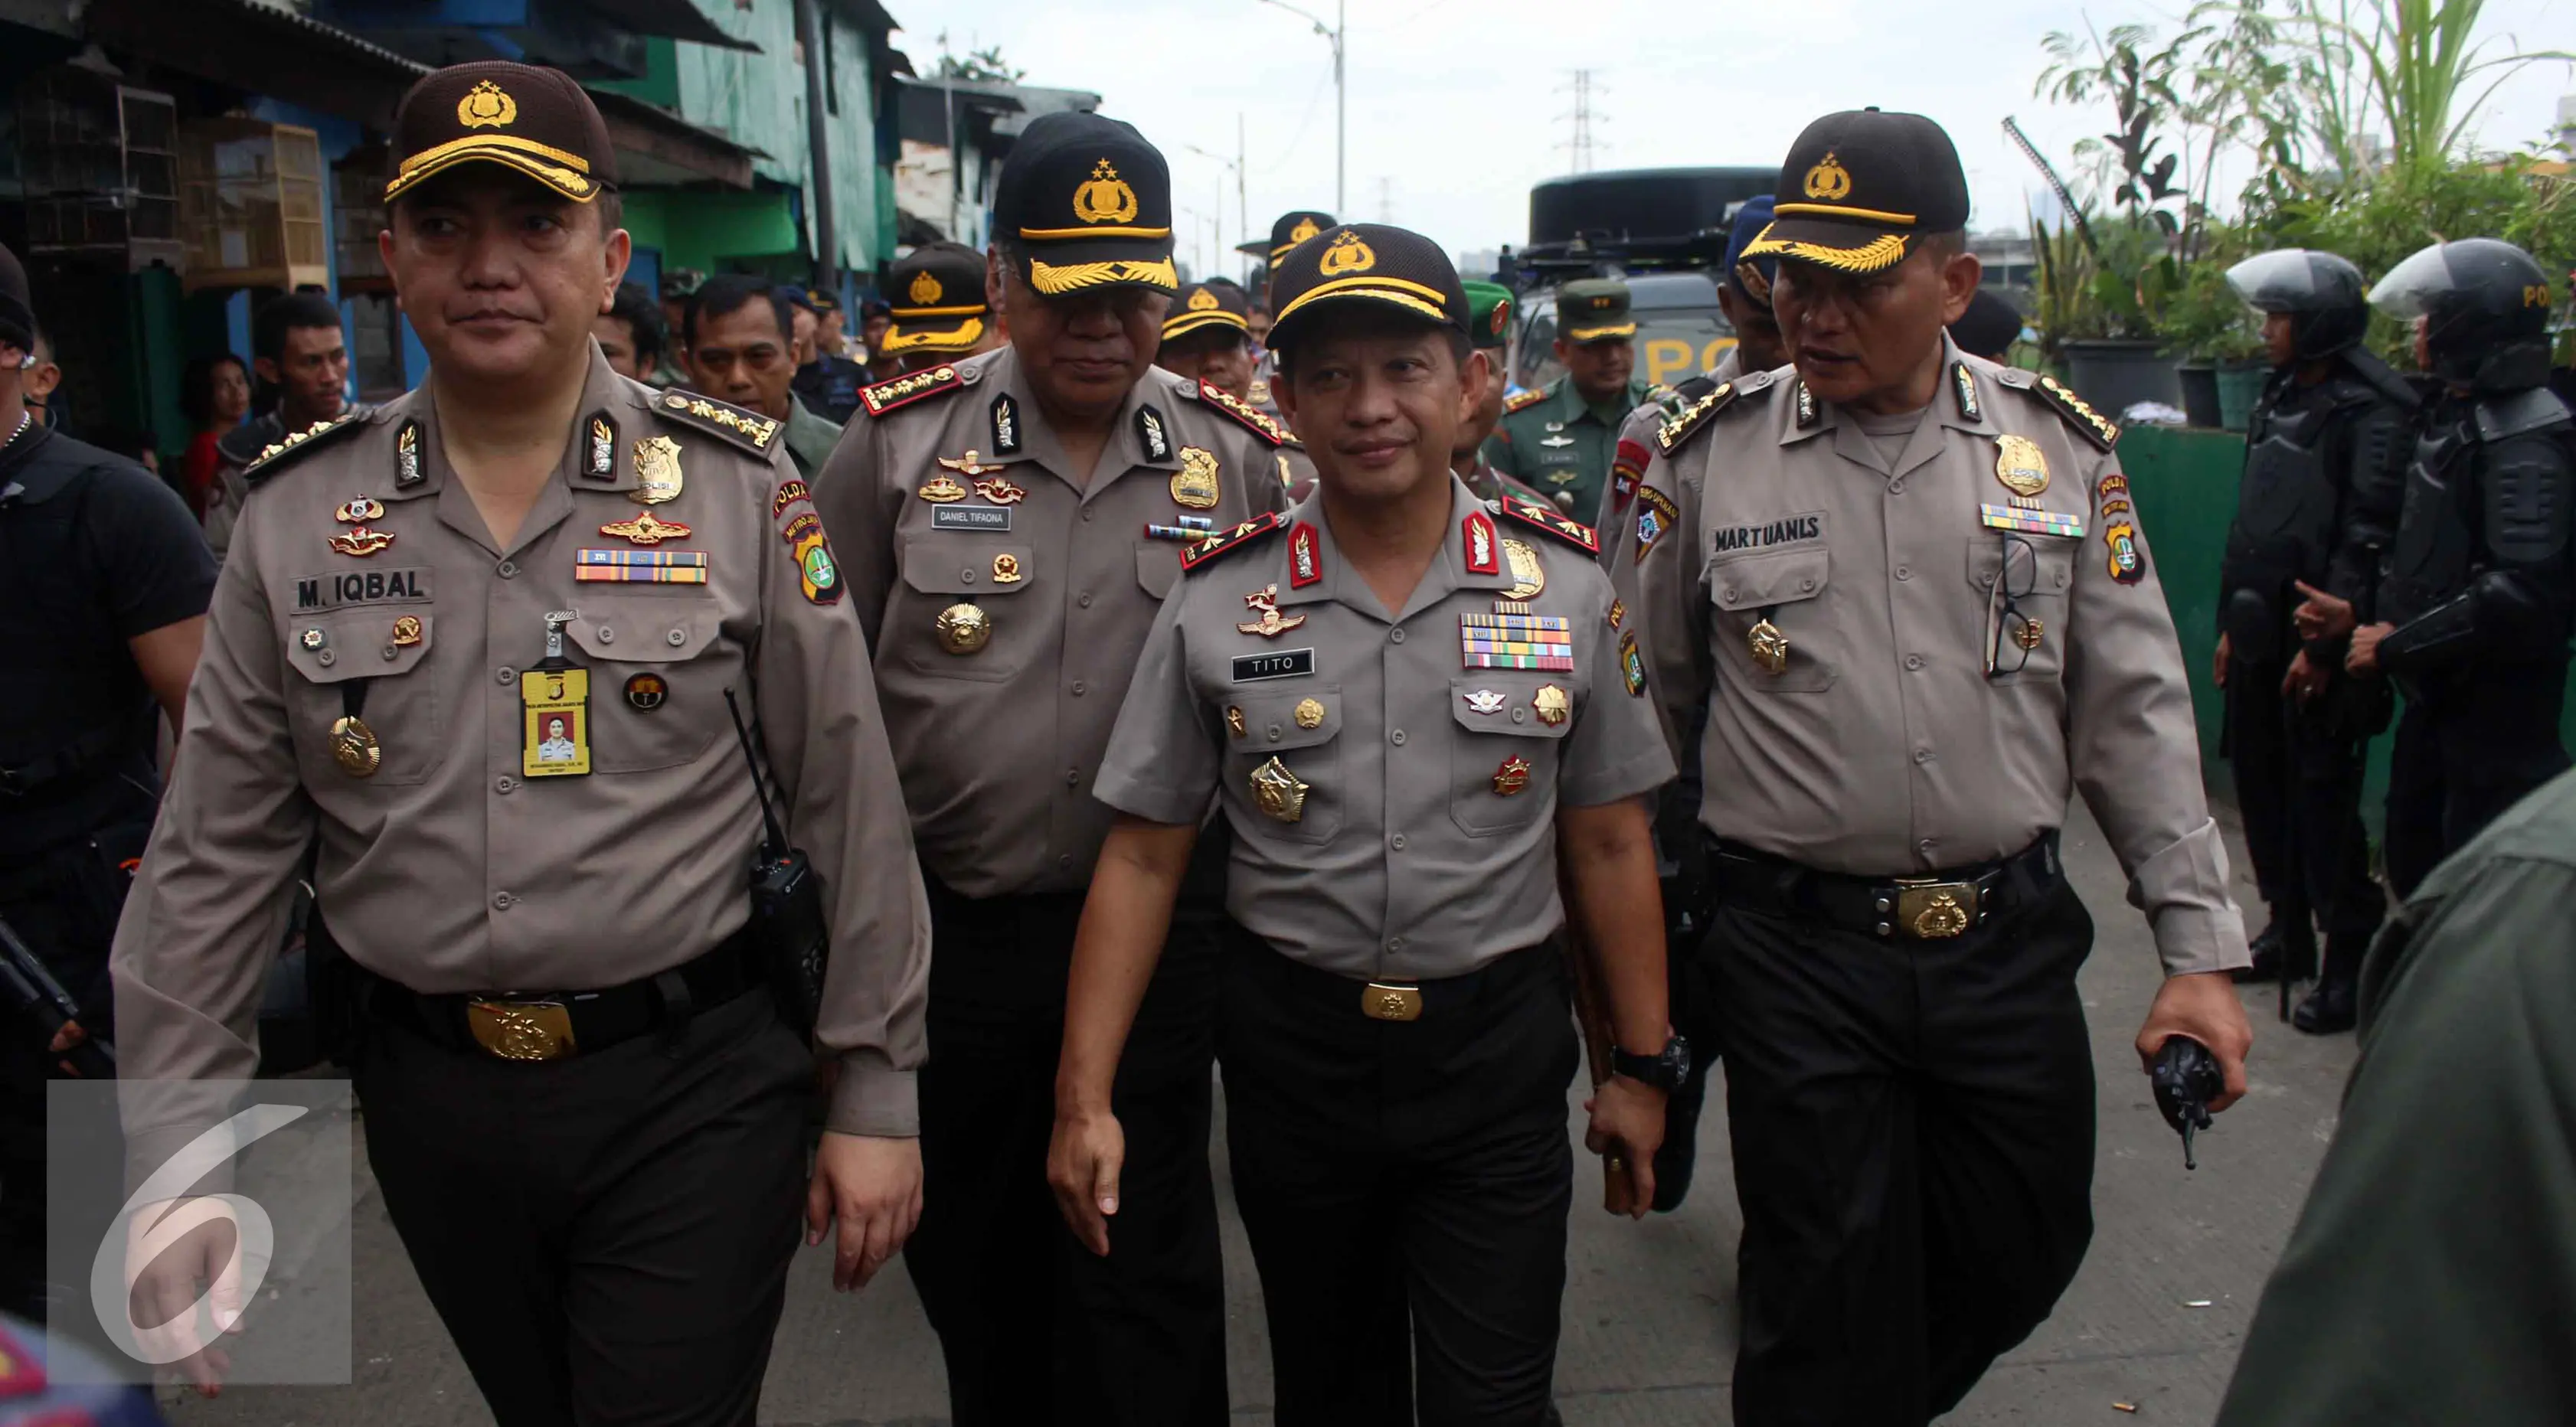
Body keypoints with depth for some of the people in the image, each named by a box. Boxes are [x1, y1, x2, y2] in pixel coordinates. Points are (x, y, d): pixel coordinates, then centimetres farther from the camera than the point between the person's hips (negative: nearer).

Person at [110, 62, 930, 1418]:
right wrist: (174, 1157, 1)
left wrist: (875, 1095, -3)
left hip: (692, 1094, -3)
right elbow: (213, 858, 4)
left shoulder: (738, 489, -7)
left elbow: (851, 808, -5)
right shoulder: (296, 516, 1)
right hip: (431, 1097, 4)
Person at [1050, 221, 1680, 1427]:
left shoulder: (1565, 588, -4)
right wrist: (1085, 1098, -7)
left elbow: (1608, 846, 3)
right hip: (1290, 1045, 1)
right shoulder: (1216, 603, -6)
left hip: (1499, 1052, 0)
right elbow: (1142, 859, -3)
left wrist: (1642, 1066, 5)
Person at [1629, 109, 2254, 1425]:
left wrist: (2198, 947, 1)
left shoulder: (2060, 449, 1)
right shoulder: (1704, 459, -3)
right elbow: (1642, 719, 5)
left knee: (2022, 1251, 15)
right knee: (1827, 1313, 6)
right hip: (1795, 951, -2)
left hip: (2012, 936, 3)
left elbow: (2133, 711, 4)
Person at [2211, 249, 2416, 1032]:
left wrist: (2325, 644, -21)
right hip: (2261, 638, 9)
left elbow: (2368, 541, -20)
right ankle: (2289, 930, 30)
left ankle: (2353, 960, 6)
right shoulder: (2280, 398, 14)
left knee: (2323, 804, -5)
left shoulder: (2372, 412, -13)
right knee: (2262, 785, 15)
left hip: (2317, 649, -9)